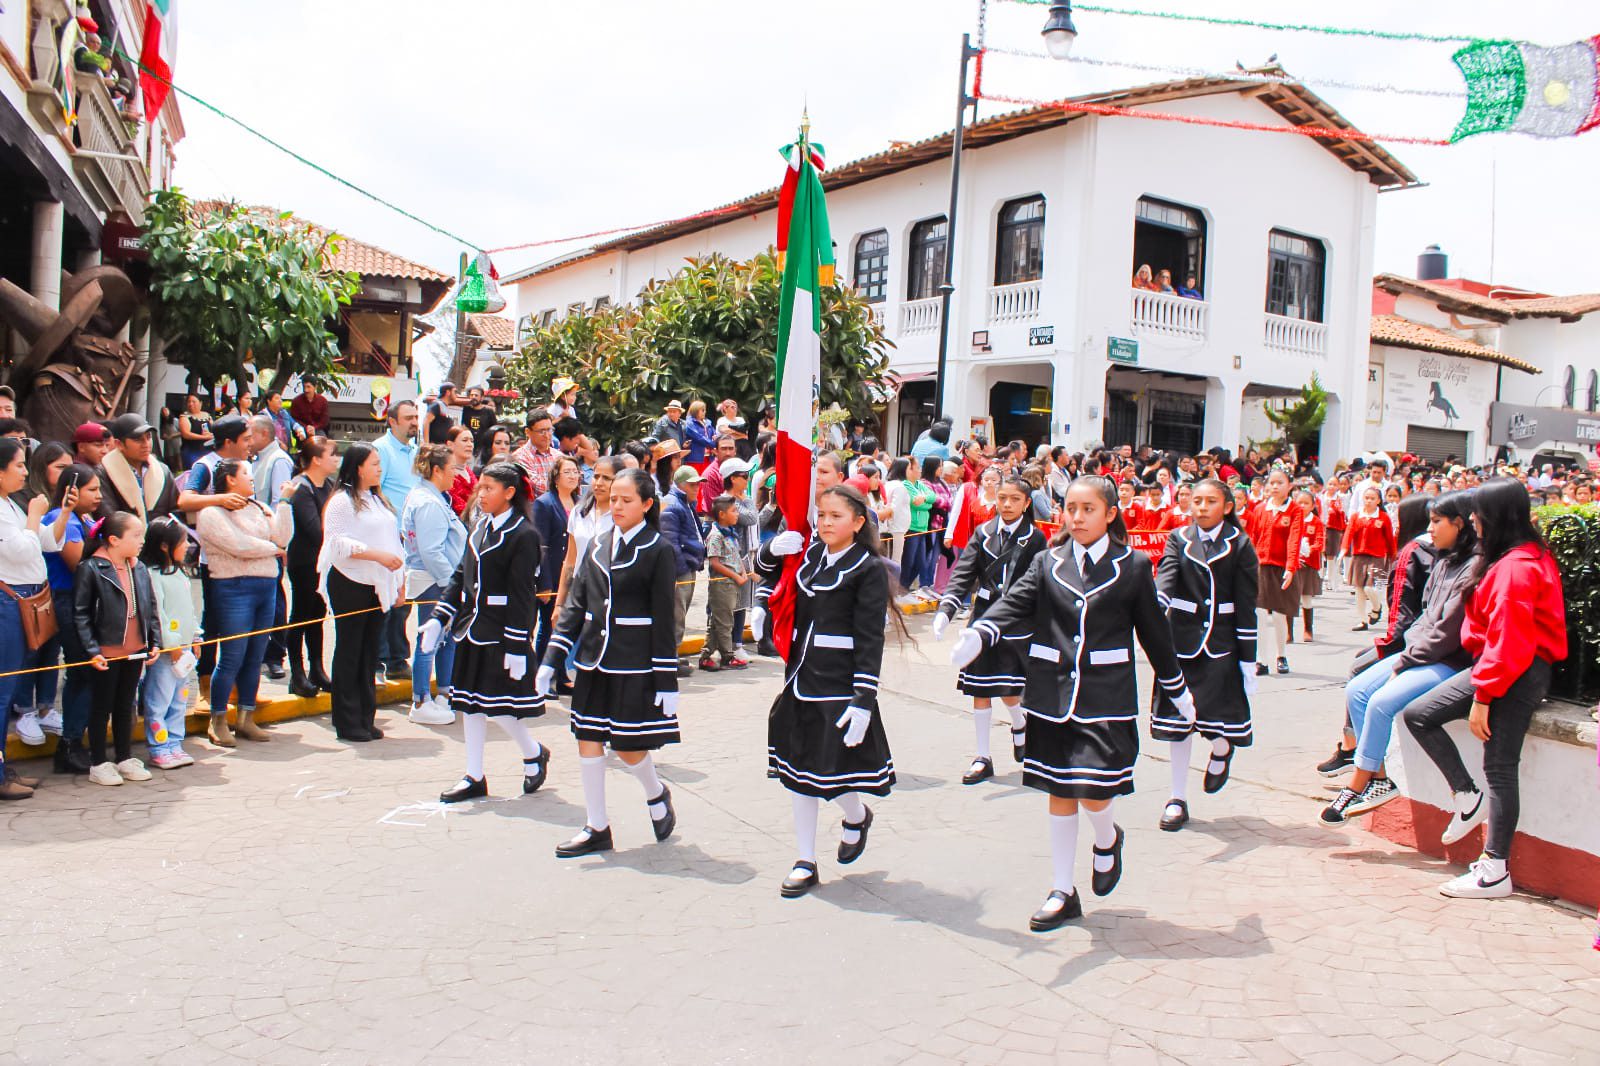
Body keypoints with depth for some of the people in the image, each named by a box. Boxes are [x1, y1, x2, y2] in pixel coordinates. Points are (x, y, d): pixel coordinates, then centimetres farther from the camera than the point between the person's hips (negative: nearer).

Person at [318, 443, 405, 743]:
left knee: (370, 652, 10)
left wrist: (399, 580, 15)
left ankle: (366, 720, 17)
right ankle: (347, 724, 5)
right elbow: (338, 542, -17)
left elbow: (392, 541, 19)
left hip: (378, 586, 7)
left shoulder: (378, 500, 18)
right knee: (349, 652, -1)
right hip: (350, 584, -7)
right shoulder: (342, 500, -7)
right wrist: (377, 555, -23)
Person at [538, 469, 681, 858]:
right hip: (594, 661, 6)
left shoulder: (658, 551, -7)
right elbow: (576, 603, 9)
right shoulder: (601, 544, 9)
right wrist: (551, 660, 4)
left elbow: (663, 619, -8)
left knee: (628, 746, 1)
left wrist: (667, 681, -10)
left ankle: (657, 795, 32)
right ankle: (596, 828, 18)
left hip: (635, 666, -5)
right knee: (588, 740, 6)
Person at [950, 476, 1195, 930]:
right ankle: (1063, 892, 23)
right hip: (1053, 693, 3)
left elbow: (1154, 632, 8)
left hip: (1106, 697, -2)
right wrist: (978, 635, -30)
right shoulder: (1048, 562, 4)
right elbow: (1015, 605, -10)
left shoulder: (1133, 566, 1)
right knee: (1059, 794, 10)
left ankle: (1108, 839, 28)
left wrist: (1177, 690, 16)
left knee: (1092, 792, -9)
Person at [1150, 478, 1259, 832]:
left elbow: (1246, 605, -1)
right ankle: (1178, 798, 17)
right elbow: (1165, 575, -14)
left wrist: (1248, 660, -4)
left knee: (1220, 715, -6)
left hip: (1221, 642, -1)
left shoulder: (1239, 545, 0)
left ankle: (1222, 750, 33)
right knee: (1177, 718, 4)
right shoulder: (1178, 539, 4)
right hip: (1183, 639, 2)